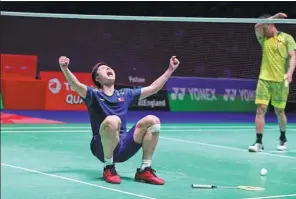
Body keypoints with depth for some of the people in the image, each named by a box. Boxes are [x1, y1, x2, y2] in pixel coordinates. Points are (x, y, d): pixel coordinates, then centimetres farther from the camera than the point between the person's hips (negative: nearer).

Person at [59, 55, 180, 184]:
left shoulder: (125, 94, 19)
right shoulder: (94, 94, 4)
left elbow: (153, 88, 25)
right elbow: (76, 85, -17)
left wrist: (170, 69, 23)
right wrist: (65, 68, -36)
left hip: (123, 146, 5)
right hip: (102, 148, -5)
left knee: (152, 120, -10)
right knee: (112, 120, -36)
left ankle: (144, 170, -8)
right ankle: (109, 168, -17)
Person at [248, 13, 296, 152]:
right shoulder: (263, 39, 12)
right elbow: (257, 26, -6)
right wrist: (274, 17, -10)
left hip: (280, 81, -2)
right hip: (264, 79, 2)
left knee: (279, 111, 8)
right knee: (261, 109, -8)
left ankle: (283, 139, 30)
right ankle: (259, 142, -7)